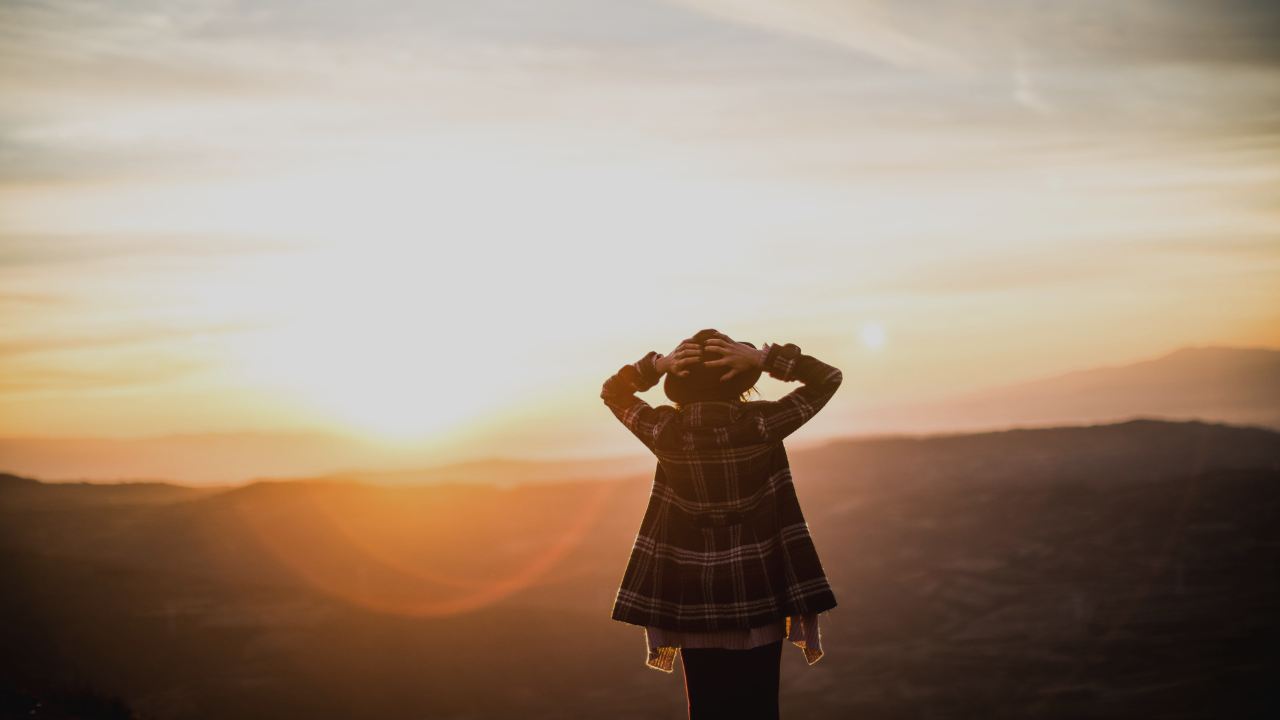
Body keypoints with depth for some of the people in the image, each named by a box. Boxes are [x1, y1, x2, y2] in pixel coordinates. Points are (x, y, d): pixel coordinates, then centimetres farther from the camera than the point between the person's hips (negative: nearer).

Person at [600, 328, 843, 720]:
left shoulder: (665, 430, -9)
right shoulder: (762, 424, -13)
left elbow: (611, 391, 8)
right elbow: (828, 378, -2)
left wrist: (657, 365, -8)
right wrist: (763, 358, -13)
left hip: (693, 598, 1)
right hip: (758, 592, -1)